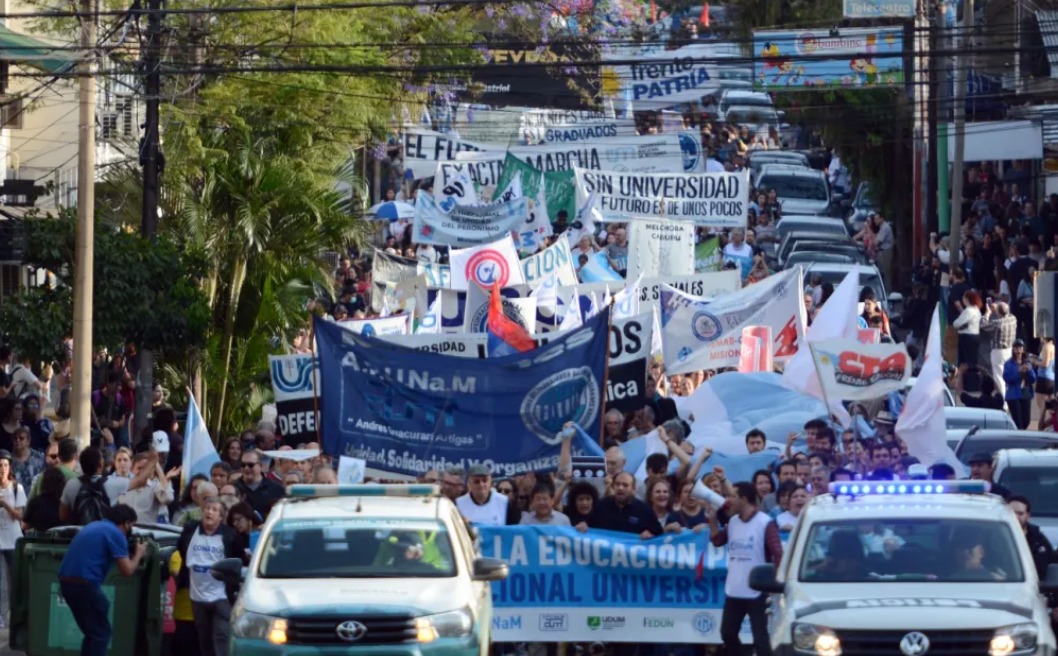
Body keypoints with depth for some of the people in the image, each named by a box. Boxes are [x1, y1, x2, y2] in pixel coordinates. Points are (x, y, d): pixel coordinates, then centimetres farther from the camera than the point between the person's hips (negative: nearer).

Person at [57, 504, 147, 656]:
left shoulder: (94, 527, 23)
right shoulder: (116, 534, -4)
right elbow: (127, 571, -7)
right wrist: (138, 554, 13)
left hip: (66, 581, 9)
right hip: (85, 583, -9)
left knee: (92, 632, 19)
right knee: (101, 633, 1)